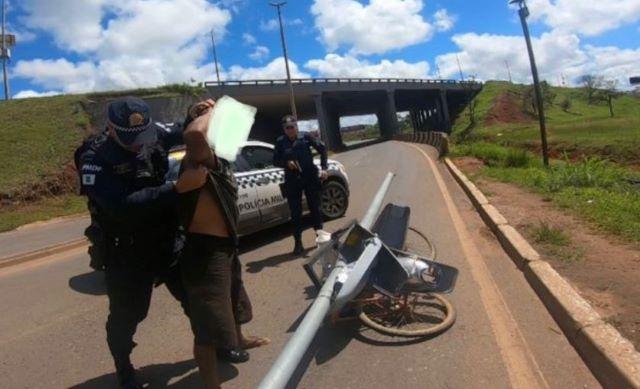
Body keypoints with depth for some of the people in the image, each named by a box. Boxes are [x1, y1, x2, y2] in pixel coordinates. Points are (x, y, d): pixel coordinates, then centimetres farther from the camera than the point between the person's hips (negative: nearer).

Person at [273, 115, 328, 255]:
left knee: (315, 208, 11)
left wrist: (324, 167, -4)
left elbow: (322, 148, 4)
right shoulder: (280, 142, -1)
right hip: (292, 180, 0)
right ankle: (298, 243, 11)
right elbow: (275, 160, 4)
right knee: (295, 213, 3)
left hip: (310, 177, 0)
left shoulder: (306, 137, -3)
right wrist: (286, 163, -16)